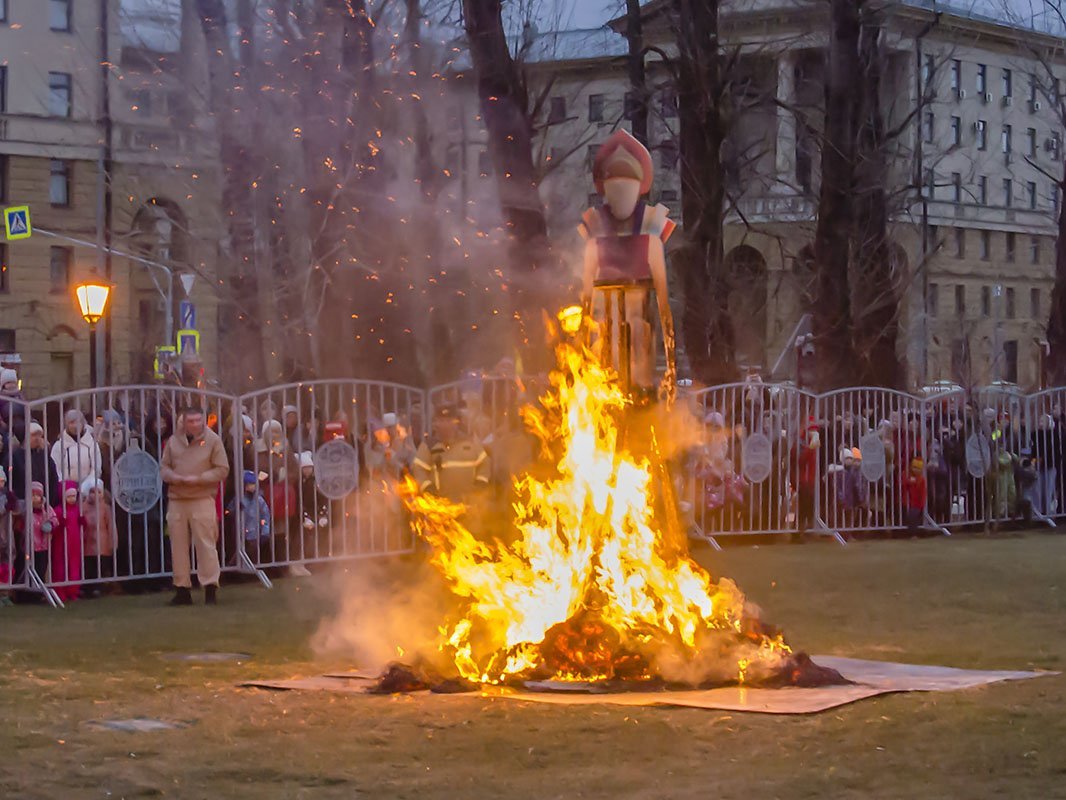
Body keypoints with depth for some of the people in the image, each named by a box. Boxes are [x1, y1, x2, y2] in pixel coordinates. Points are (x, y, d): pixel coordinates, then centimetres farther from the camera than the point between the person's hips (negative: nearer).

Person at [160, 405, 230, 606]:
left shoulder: (212, 440, -1)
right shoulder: (173, 441, 8)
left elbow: (222, 469, -3)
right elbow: (164, 467, 10)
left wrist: (197, 479, -14)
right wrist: (178, 478, -11)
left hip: (202, 499, -4)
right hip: (176, 500, 4)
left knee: (205, 543, -8)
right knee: (178, 545, 5)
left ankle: (210, 587, -4)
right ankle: (182, 589, 12)